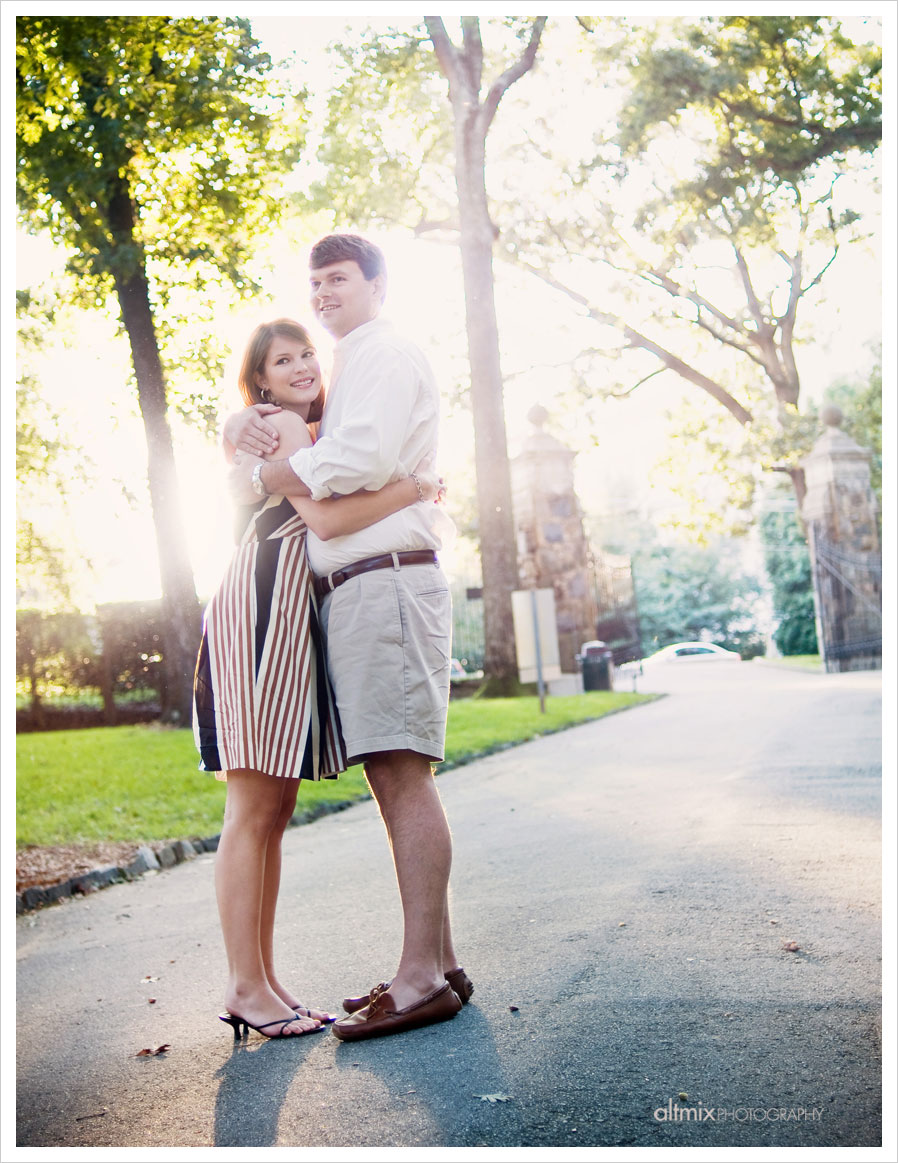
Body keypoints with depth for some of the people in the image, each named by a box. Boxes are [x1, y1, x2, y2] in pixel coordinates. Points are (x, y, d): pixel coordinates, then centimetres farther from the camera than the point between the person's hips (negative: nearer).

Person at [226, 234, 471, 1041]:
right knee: (395, 777, 7)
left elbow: (355, 461, -16)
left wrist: (258, 478, -4)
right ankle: (438, 962, 12)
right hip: (357, 589, 10)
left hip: (384, 578, -10)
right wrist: (248, 425, 7)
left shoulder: (387, 354, -1)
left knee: (402, 773, -14)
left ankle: (422, 978, -13)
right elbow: (275, 416, 31)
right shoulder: (348, 372, 30)